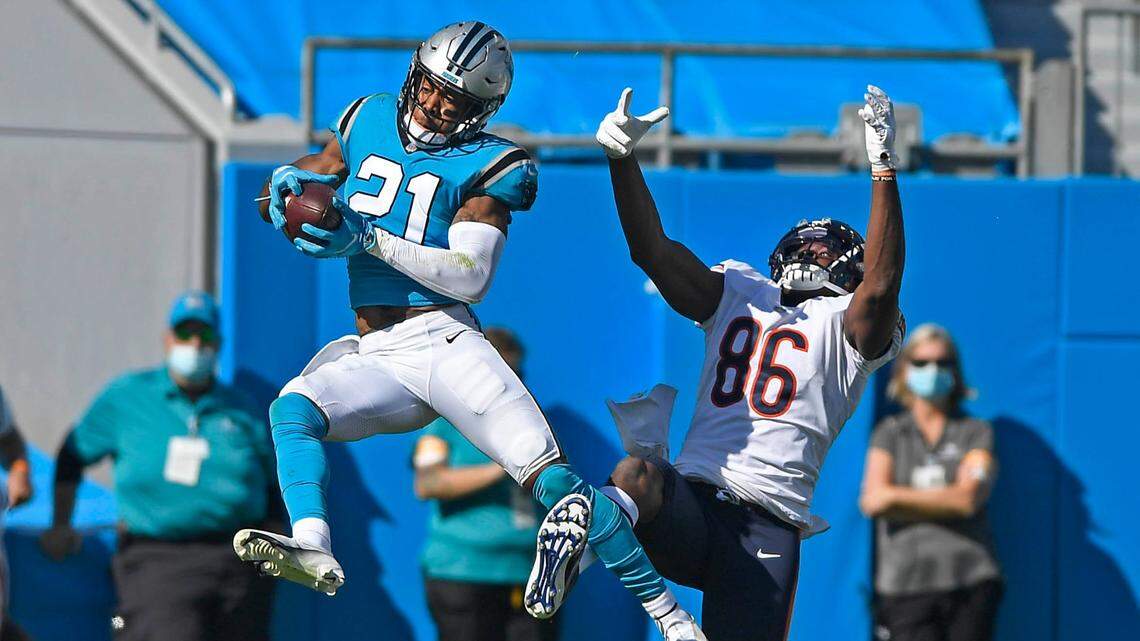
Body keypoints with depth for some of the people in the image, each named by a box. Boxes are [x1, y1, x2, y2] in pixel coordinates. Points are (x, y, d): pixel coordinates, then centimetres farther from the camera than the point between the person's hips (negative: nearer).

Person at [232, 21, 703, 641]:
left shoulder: (487, 165, -2)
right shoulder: (370, 121, 13)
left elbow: (471, 276, -12)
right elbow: (274, 198, 21)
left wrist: (369, 239, -18)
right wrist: (287, 183, -5)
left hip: (442, 343, -5)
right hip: (371, 356, 5)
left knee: (554, 480, -16)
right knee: (292, 408, -27)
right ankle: (313, 549, -46)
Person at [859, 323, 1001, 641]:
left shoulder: (976, 432, 12)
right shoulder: (890, 433, 14)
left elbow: (969, 498, -3)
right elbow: (873, 501, 0)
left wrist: (897, 497, 0)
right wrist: (947, 500, 0)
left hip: (970, 579, 0)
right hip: (907, 583, 0)